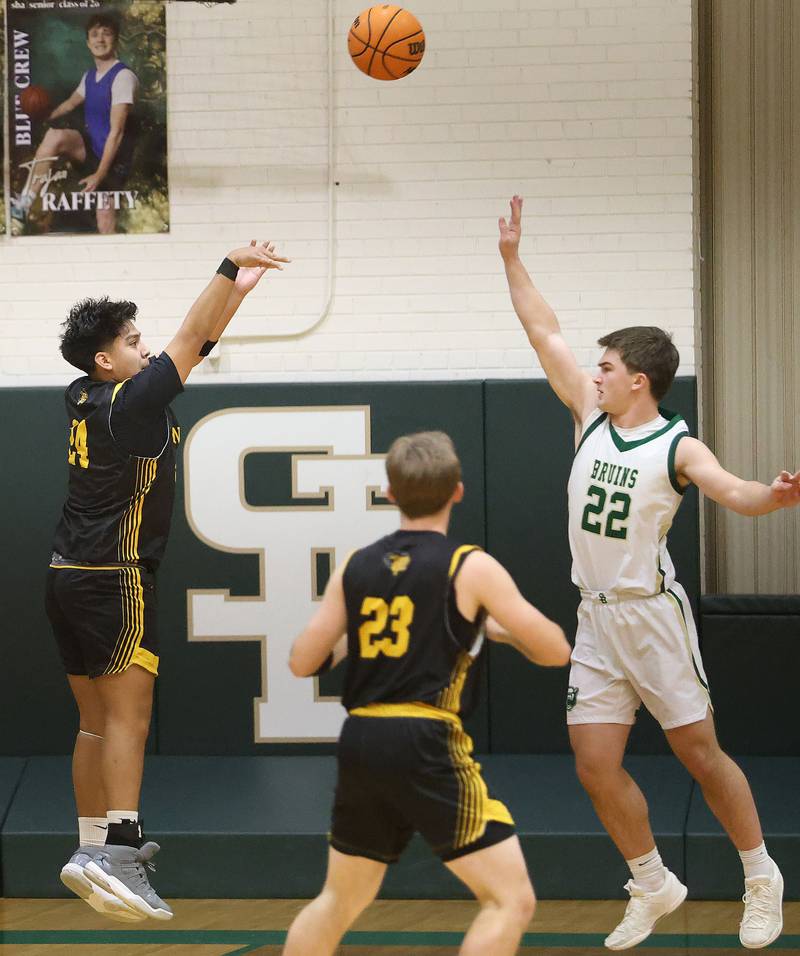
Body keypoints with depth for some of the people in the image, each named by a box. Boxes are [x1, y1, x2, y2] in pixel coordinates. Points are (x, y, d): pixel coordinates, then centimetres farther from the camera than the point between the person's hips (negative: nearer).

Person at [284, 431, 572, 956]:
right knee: (511, 899, -3)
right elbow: (555, 651, -2)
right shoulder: (471, 568, -4)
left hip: (360, 742, 6)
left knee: (339, 902, 23)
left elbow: (303, 661, 12)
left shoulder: (355, 568, 9)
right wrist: (501, 627, 18)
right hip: (426, 744, -6)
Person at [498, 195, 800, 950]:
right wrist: (511, 258, 9)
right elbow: (544, 334, 10)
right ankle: (653, 888, 18)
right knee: (594, 763, 2)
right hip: (595, 618, 6)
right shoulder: (591, 416, 5)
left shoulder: (677, 448, -11)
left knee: (699, 752, 0)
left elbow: (733, 492, -28)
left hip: (652, 613, -6)